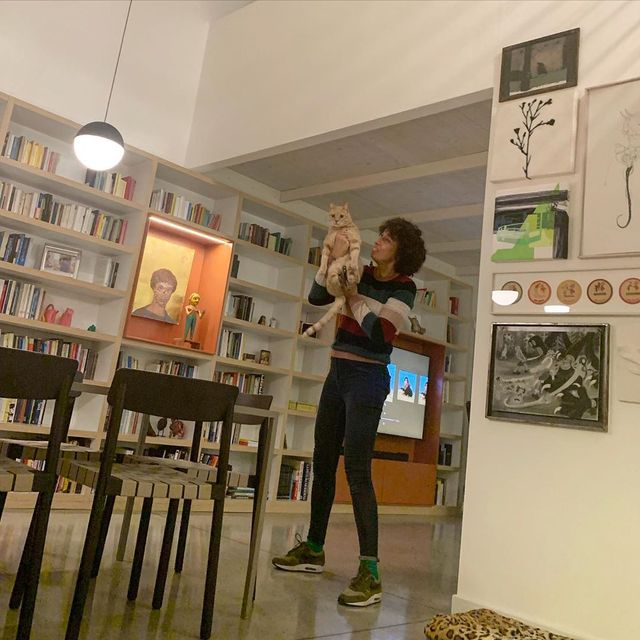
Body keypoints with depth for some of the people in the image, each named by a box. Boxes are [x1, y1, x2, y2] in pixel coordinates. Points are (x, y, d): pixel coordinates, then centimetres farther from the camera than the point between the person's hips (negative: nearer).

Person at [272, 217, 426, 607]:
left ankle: (370, 573, -9)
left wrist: (354, 300, -8)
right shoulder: (361, 275, 11)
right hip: (338, 373, 7)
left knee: (357, 470, -14)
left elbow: (381, 334, -19)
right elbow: (316, 296, 9)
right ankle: (314, 550, 26)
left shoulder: (403, 288, -7)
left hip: (367, 378, -7)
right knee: (323, 463, 12)